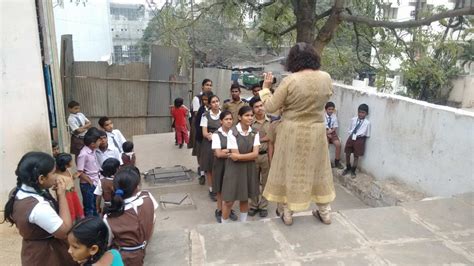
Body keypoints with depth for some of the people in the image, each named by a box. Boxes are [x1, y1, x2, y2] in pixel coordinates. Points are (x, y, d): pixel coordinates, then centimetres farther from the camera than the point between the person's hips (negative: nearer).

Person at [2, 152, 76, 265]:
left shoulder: (18, 193, -6)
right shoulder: (39, 206, -34)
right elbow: (65, 231, -25)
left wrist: (56, 195, -7)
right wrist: (62, 195, -24)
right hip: (47, 256, -8)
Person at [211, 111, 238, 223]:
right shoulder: (216, 134, -12)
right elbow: (218, 154, -17)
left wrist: (226, 151, -17)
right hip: (220, 165, -3)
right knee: (220, 189, 10)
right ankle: (219, 210, 26)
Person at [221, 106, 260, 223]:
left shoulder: (254, 133, 0)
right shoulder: (232, 132, -14)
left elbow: (255, 154, -9)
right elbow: (235, 157, -17)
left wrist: (238, 156, -15)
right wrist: (249, 156, -9)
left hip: (249, 168, 4)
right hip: (234, 168, -4)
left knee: (245, 198, 15)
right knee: (229, 200, 2)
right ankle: (224, 224, 21)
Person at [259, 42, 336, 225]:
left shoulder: (289, 81, -18)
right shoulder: (326, 78, -5)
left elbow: (270, 107, -11)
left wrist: (265, 87, 3)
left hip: (293, 132, -3)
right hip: (316, 131, 3)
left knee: (289, 170, 12)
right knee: (318, 170, 18)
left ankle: (287, 213, 22)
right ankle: (325, 212, 30)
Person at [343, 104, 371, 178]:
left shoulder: (367, 123, -9)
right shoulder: (353, 119, 3)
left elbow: (367, 135, -4)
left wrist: (360, 135, -9)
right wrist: (351, 133, 1)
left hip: (360, 140, -4)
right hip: (351, 138, 4)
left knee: (356, 156, 6)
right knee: (347, 154, 10)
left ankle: (353, 171, 25)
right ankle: (348, 168, 33)